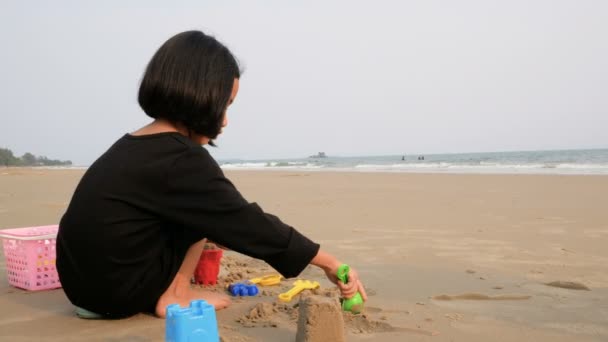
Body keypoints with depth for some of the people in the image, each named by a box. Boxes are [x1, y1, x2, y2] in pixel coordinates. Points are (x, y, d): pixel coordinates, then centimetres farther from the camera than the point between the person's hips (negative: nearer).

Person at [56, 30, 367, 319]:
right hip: (119, 289, -8)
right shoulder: (180, 159, -17)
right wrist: (330, 263, -8)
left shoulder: (133, 144, 9)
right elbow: (248, 223, -15)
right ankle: (175, 295, 1)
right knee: (205, 204, -1)